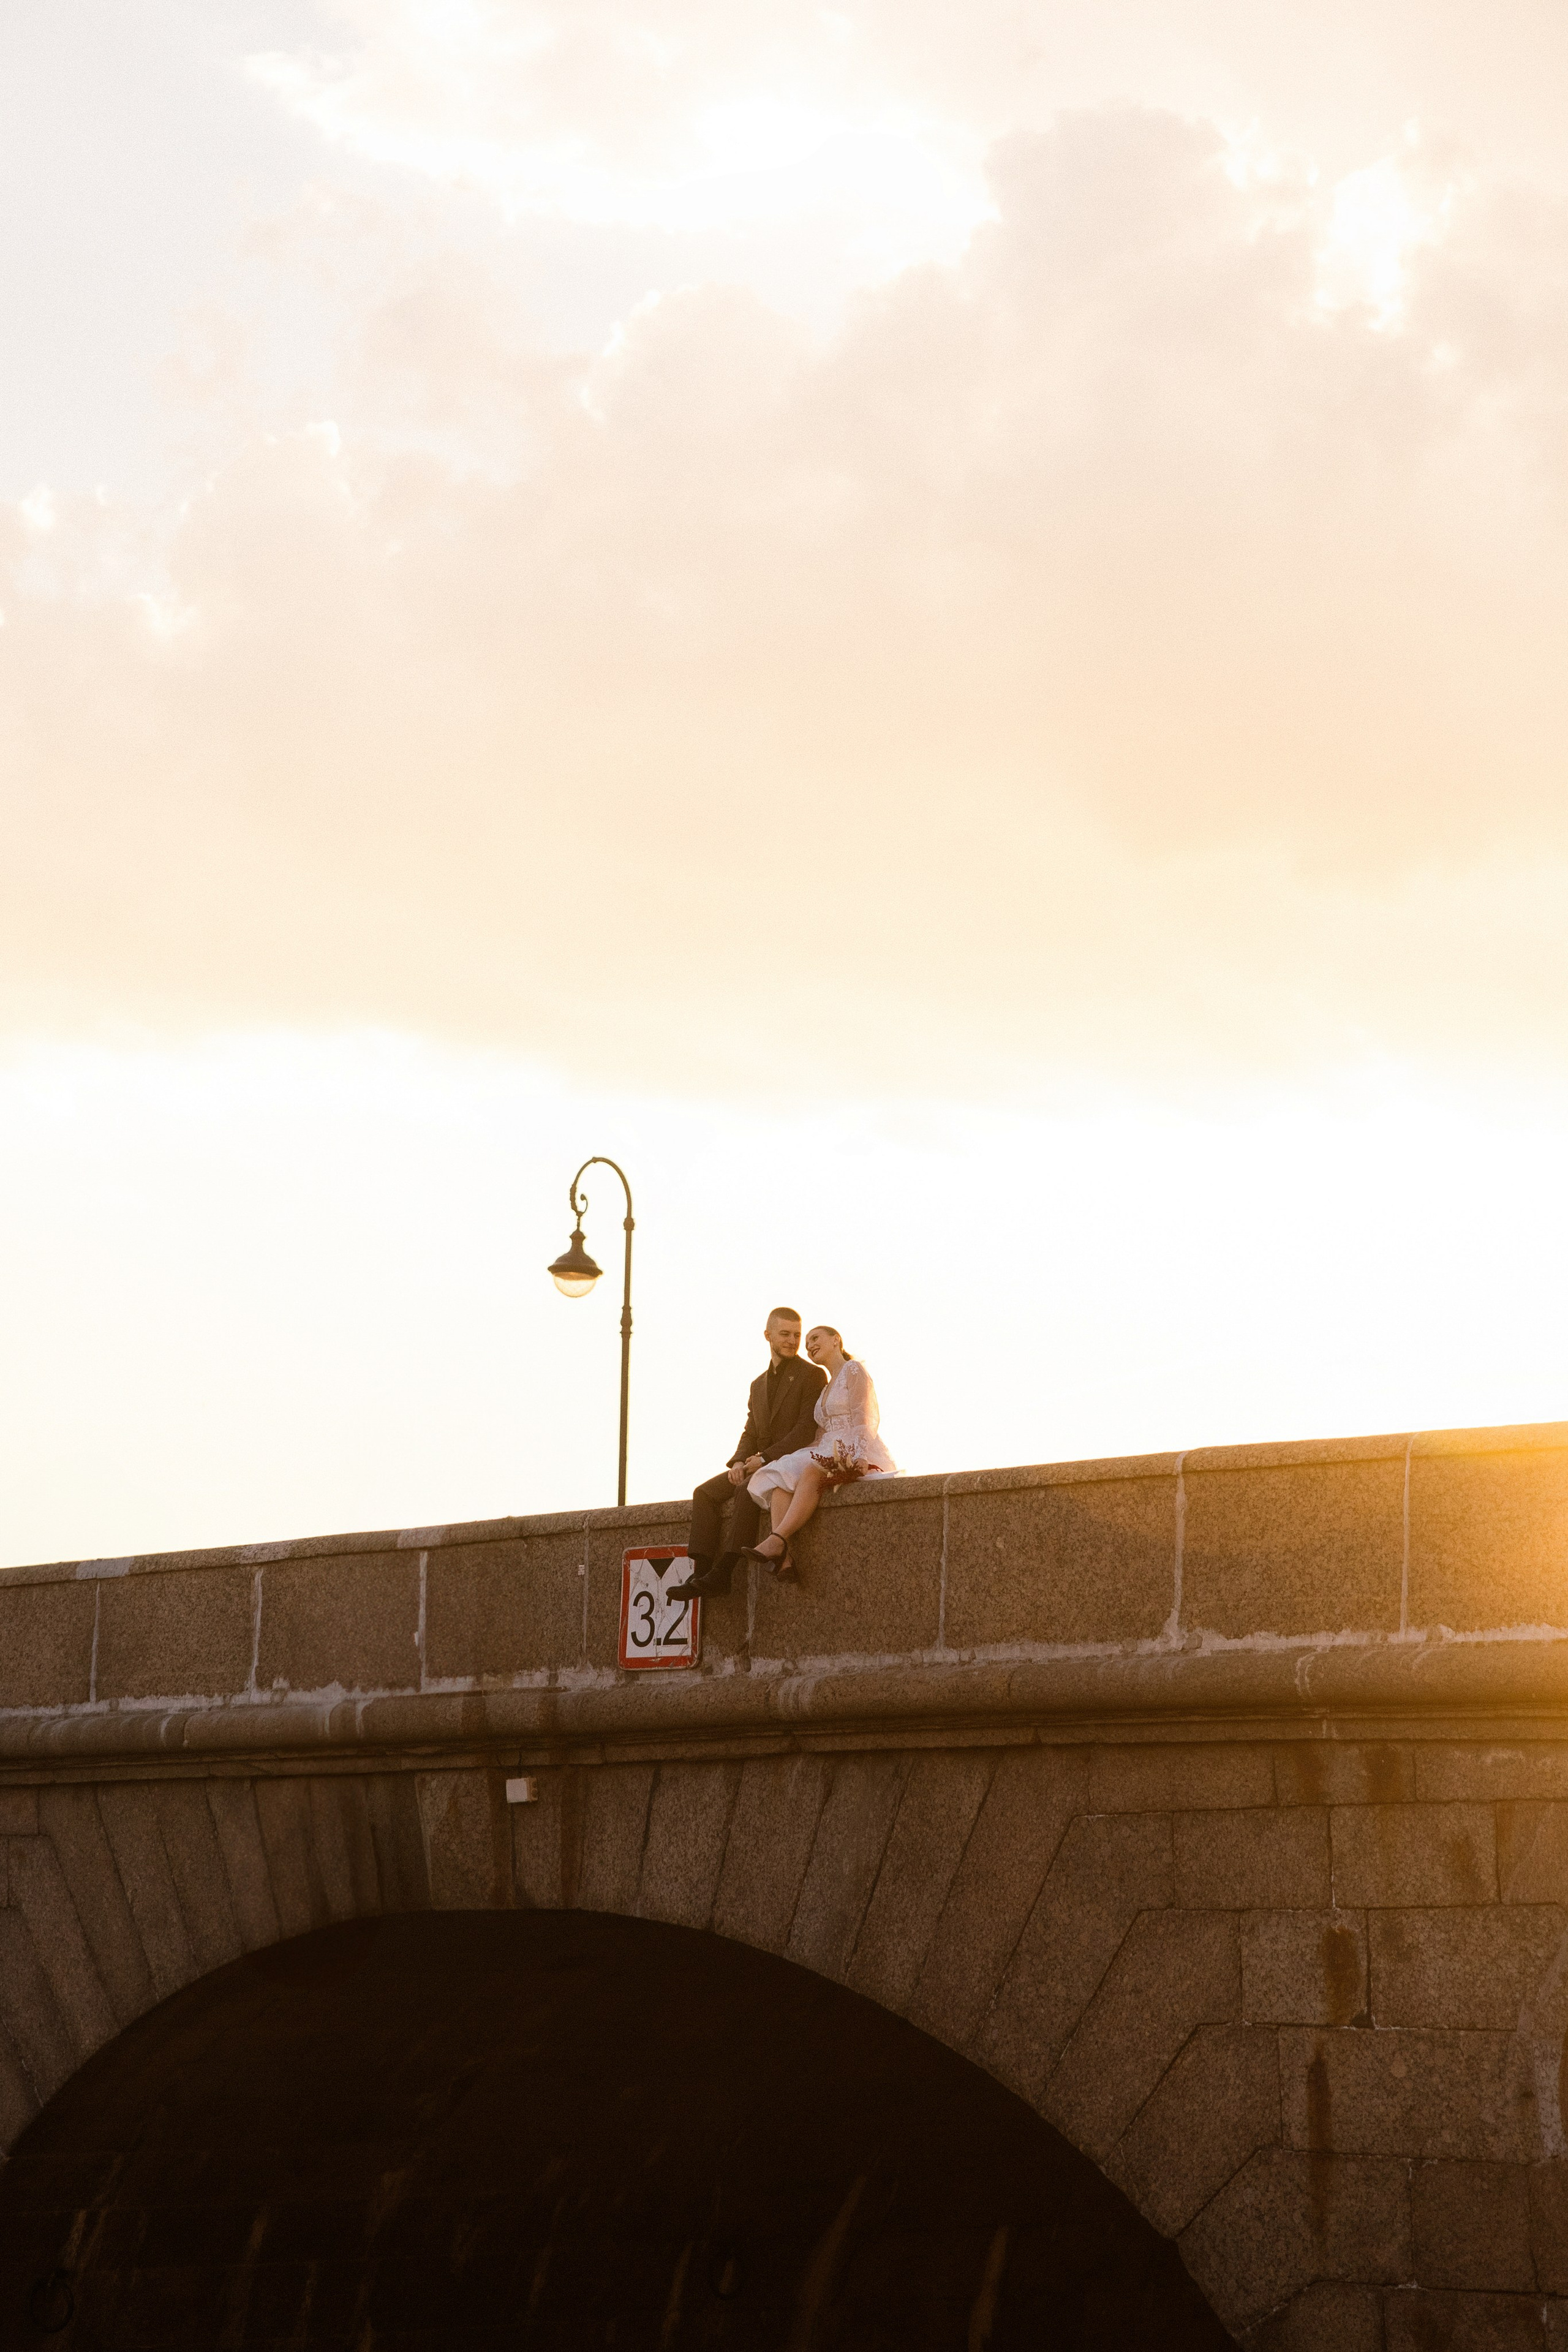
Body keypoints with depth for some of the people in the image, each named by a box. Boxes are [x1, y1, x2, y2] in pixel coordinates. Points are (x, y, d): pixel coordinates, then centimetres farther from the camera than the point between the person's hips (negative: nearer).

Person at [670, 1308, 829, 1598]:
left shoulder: (813, 1376, -2)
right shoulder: (759, 1385, 21)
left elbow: (808, 1429, -12)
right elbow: (750, 1433, 17)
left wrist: (765, 1458, -18)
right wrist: (739, 1462, -5)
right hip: (762, 1466, 7)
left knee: (747, 1490, -34)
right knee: (706, 1493, -13)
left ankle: (723, 1573, -39)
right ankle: (702, 1574, -24)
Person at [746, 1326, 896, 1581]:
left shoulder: (853, 1370, 3)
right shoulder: (827, 1389, 30)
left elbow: (865, 1419, -9)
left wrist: (860, 1457, -25)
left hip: (859, 1458, -8)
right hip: (829, 1456, 8)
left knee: (811, 1473, -37)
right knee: (779, 1478, -21)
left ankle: (777, 1541, -51)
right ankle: (784, 1558, -41)